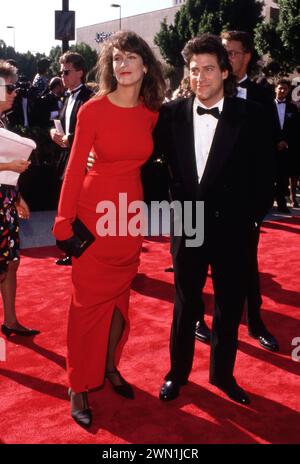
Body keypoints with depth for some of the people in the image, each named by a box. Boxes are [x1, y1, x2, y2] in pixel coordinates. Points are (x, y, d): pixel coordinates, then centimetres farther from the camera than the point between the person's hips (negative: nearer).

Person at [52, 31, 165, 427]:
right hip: (94, 212, -4)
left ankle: (110, 368, 36)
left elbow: (144, 163, 11)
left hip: (131, 215, 4)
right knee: (89, 299, 4)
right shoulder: (93, 109, -9)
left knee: (119, 294, 16)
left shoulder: (152, 113, 3)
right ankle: (79, 386, 19)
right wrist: (64, 222, -11)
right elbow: (75, 167, -8)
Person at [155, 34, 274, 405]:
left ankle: (222, 373, 36)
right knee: (185, 306, 15)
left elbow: (263, 176, -4)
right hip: (188, 227, 1)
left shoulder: (250, 115, -7)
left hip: (232, 229, 0)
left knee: (229, 307, 14)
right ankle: (177, 372, 34)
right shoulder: (172, 113, -3)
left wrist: (251, 218, -6)